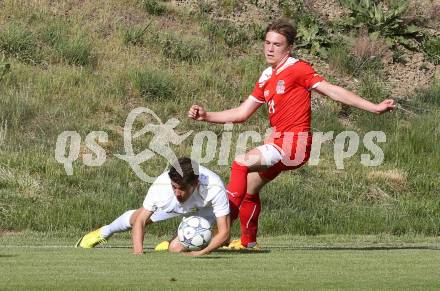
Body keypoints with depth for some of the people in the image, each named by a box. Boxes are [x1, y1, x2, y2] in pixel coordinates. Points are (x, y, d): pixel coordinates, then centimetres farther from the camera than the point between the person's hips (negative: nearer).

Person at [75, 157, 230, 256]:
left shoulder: (214, 188, -47)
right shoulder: (161, 185, -41)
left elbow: (224, 232, -42)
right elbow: (141, 220, -28)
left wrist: (201, 253, -56)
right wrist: (138, 250, -44)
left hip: (204, 210, -2)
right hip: (172, 205, 2)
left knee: (176, 248, -18)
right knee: (136, 217, 15)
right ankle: (103, 233, 48)